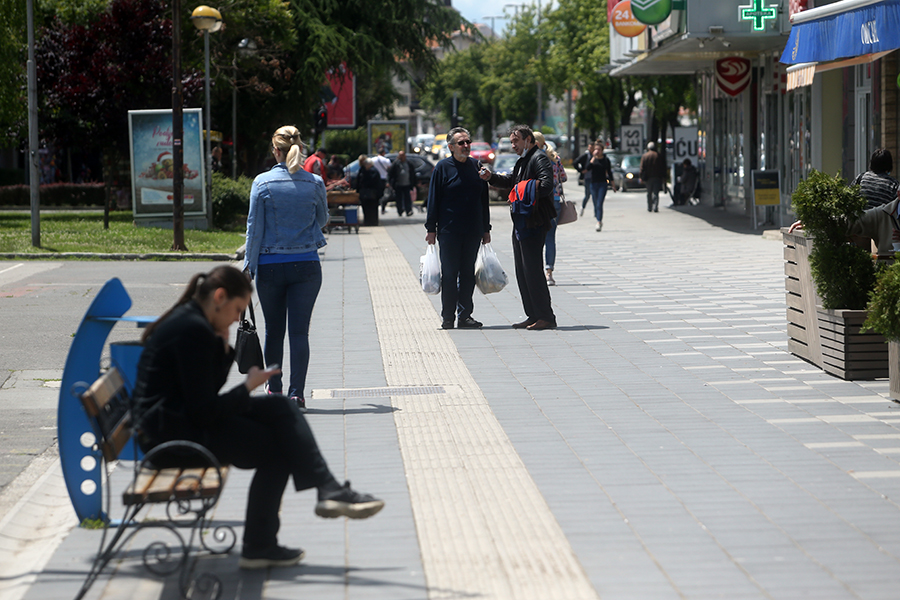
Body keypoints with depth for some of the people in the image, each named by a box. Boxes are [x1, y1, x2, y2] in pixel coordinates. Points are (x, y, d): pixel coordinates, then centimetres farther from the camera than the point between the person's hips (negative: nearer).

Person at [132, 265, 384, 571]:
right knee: (275, 449, -5)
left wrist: (224, 348, 3)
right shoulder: (193, 331, -20)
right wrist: (248, 387, -9)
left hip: (181, 420, 10)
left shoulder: (187, 320, 13)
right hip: (171, 435, -10)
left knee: (280, 408, 2)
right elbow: (205, 413, -21)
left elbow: (206, 394, 15)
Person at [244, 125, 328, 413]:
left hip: (270, 266, 0)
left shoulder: (263, 183, -6)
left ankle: (274, 390, 22)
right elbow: (322, 219, 14)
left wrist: (249, 265, 2)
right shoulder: (314, 183, -2)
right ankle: (297, 392, -8)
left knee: (274, 331, 13)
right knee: (299, 331, 0)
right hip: (306, 265, 0)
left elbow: (254, 228, -4)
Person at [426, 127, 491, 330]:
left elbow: (484, 199, 15)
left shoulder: (476, 166, 9)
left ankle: (465, 315, 13)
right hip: (449, 230, -4)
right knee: (449, 273, -1)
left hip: (473, 231, 4)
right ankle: (448, 318, 5)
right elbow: (433, 199, -1)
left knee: (468, 274, 6)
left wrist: (486, 229, 14)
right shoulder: (442, 167, -2)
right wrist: (431, 229, -5)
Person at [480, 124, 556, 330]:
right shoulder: (522, 162, 19)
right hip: (520, 224, 10)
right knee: (522, 272, 11)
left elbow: (546, 186, -23)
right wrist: (491, 177, 18)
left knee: (533, 270, -10)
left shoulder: (540, 159, -10)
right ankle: (533, 316, 16)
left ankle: (546, 317, -7)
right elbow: (510, 181, 33)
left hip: (534, 224, -10)